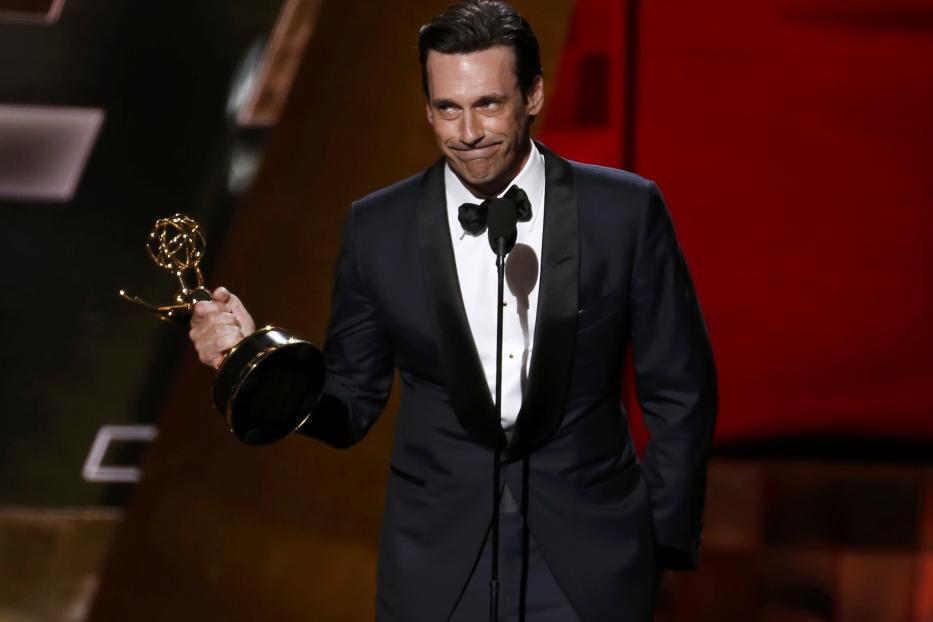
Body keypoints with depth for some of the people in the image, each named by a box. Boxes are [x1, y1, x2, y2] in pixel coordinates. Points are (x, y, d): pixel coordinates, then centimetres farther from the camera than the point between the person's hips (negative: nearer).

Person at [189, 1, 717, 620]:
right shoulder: (379, 228, -2)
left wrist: (665, 541, 2)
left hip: (591, 570, -1)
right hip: (438, 570, 1)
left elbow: (680, 393, 1)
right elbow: (351, 407, 3)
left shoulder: (627, 212, -6)